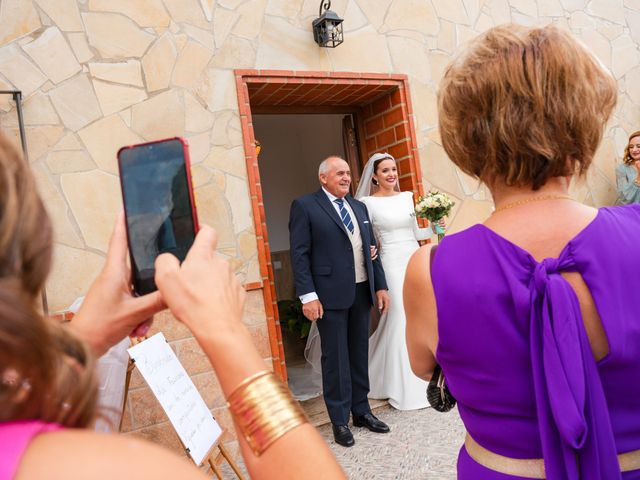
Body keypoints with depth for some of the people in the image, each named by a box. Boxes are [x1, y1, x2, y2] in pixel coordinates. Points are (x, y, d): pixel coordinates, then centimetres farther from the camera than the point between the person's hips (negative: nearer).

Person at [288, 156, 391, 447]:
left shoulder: (359, 207, 15)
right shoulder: (305, 206, -4)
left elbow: (371, 249, 16)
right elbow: (299, 254, -9)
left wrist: (380, 286, 11)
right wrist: (308, 295, -15)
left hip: (362, 292, 6)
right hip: (331, 295, -6)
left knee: (359, 354, 15)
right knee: (336, 358, 3)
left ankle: (361, 411, 29)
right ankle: (340, 420, 18)